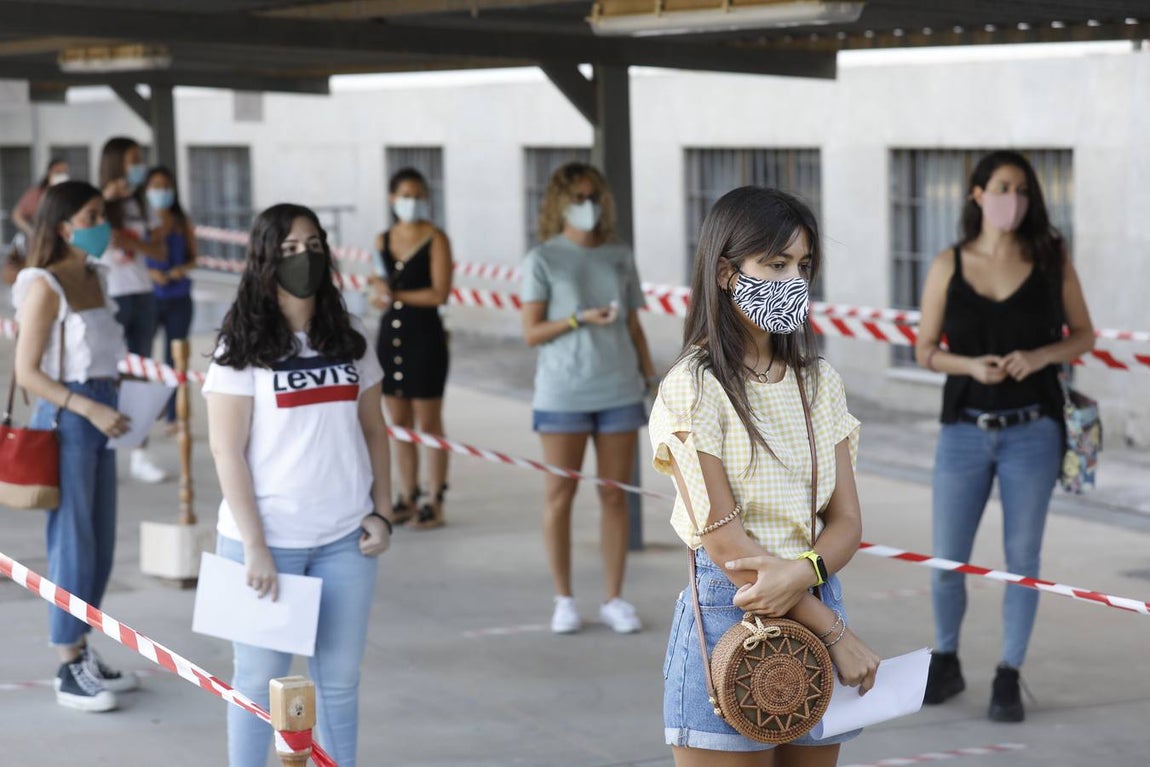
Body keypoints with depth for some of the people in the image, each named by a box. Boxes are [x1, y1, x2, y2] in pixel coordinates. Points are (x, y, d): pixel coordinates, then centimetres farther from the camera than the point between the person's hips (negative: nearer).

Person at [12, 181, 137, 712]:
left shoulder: (95, 277, 10)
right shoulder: (45, 287, -13)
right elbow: (26, 372, -16)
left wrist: (112, 408, 8)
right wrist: (89, 409, -22)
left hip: (99, 417, 8)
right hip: (64, 421, -8)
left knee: (101, 546, 13)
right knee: (72, 545, -2)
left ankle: (84, 654, 25)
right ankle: (68, 672, 8)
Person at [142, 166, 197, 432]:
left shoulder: (183, 223, 6)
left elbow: (193, 257, 10)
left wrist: (183, 268, -11)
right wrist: (150, 272, -18)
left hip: (178, 298, 2)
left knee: (175, 358, 5)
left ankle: (173, 416, 10)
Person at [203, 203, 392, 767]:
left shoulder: (348, 339, 8)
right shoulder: (243, 346, -4)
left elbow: (373, 431, 13)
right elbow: (227, 450, -7)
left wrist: (381, 512, 2)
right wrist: (254, 546, -12)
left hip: (344, 538, 4)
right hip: (267, 539, -4)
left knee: (340, 677, 8)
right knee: (260, 678, 4)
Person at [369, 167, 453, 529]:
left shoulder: (435, 240, -6)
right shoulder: (383, 240, 10)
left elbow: (440, 293, -14)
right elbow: (377, 291, 15)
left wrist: (396, 295, -11)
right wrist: (379, 293, -8)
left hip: (424, 336, -5)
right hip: (390, 334, 6)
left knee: (428, 422, -1)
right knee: (399, 422, 10)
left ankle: (435, 502, 4)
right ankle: (407, 498, 18)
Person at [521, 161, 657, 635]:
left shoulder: (620, 257, 9)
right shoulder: (543, 259, -1)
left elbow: (634, 327, 14)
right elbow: (531, 333, -4)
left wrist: (652, 378, 10)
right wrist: (580, 319, -16)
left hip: (619, 391, 3)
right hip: (562, 393, -3)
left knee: (615, 495, 5)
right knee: (559, 495, 3)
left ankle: (613, 599, 12)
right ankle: (563, 600, 13)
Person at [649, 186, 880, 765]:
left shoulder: (819, 382, 9)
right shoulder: (693, 390, -9)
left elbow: (847, 520, 4)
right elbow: (724, 542, -13)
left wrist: (803, 572, -19)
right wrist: (835, 631, -13)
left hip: (813, 602, 5)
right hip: (728, 615, -5)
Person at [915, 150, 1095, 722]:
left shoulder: (1051, 259, -1)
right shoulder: (948, 266, -1)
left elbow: (1084, 335, 5)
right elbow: (926, 350, 5)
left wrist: (1040, 356, -15)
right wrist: (970, 366, -15)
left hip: (1032, 432, -1)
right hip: (965, 432, 1)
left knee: (1022, 559, 2)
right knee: (946, 562, 4)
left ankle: (1008, 681, 17)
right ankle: (946, 665, 29)